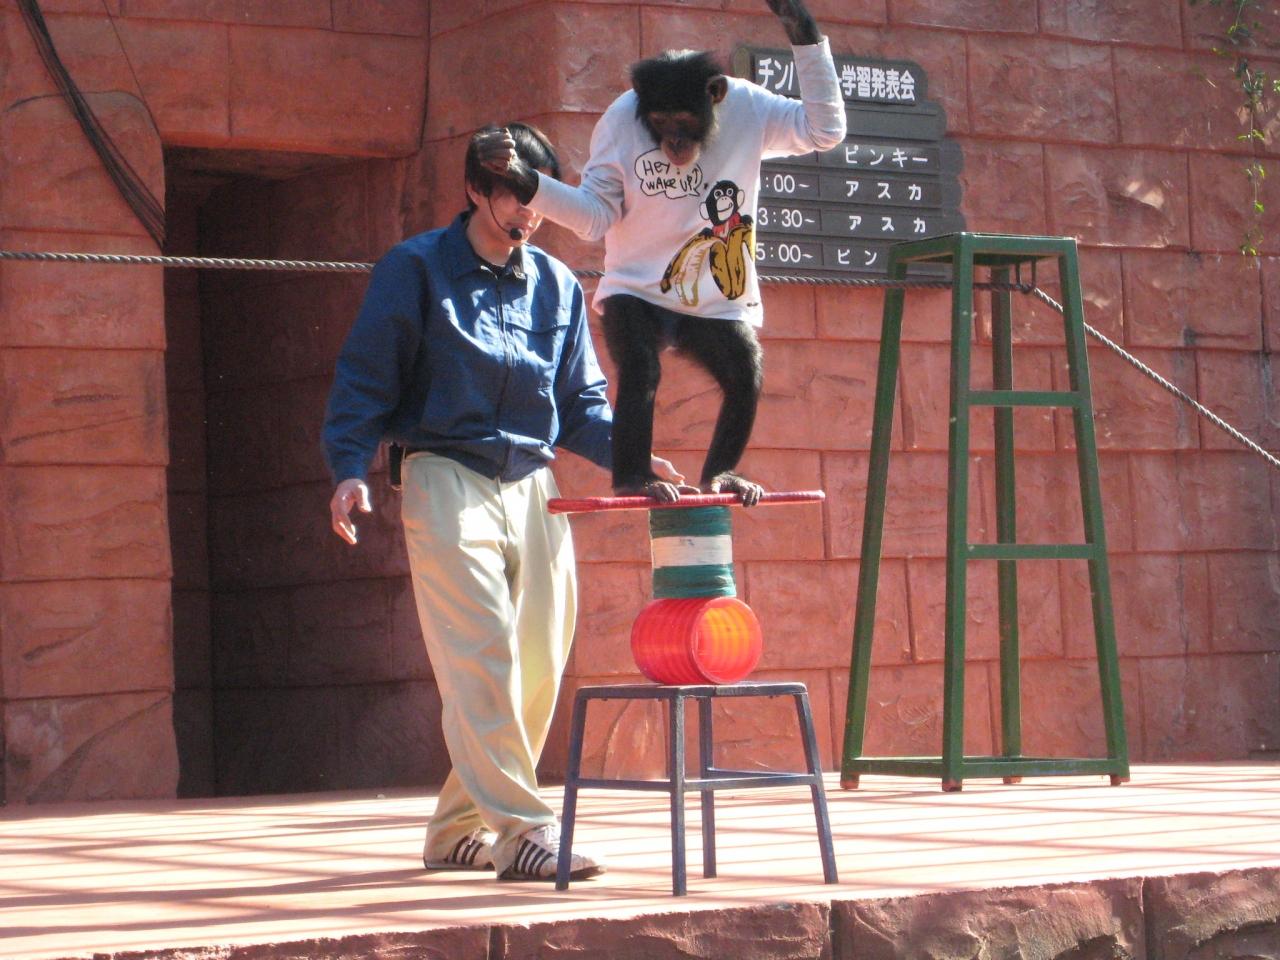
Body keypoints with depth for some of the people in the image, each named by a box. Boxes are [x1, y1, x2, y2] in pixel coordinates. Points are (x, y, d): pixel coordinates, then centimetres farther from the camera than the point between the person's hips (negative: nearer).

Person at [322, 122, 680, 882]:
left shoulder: (557, 285, 15)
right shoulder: (416, 270, 1)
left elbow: (582, 404, 17)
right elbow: (366, 378, -1)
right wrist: (351, 468, -15)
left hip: (532, 487, 6)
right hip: (448, 482, -6)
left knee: (539, 665, 3)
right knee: (482, 658, -14)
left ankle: (460, 830, 14)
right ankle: (522, 829, -16)